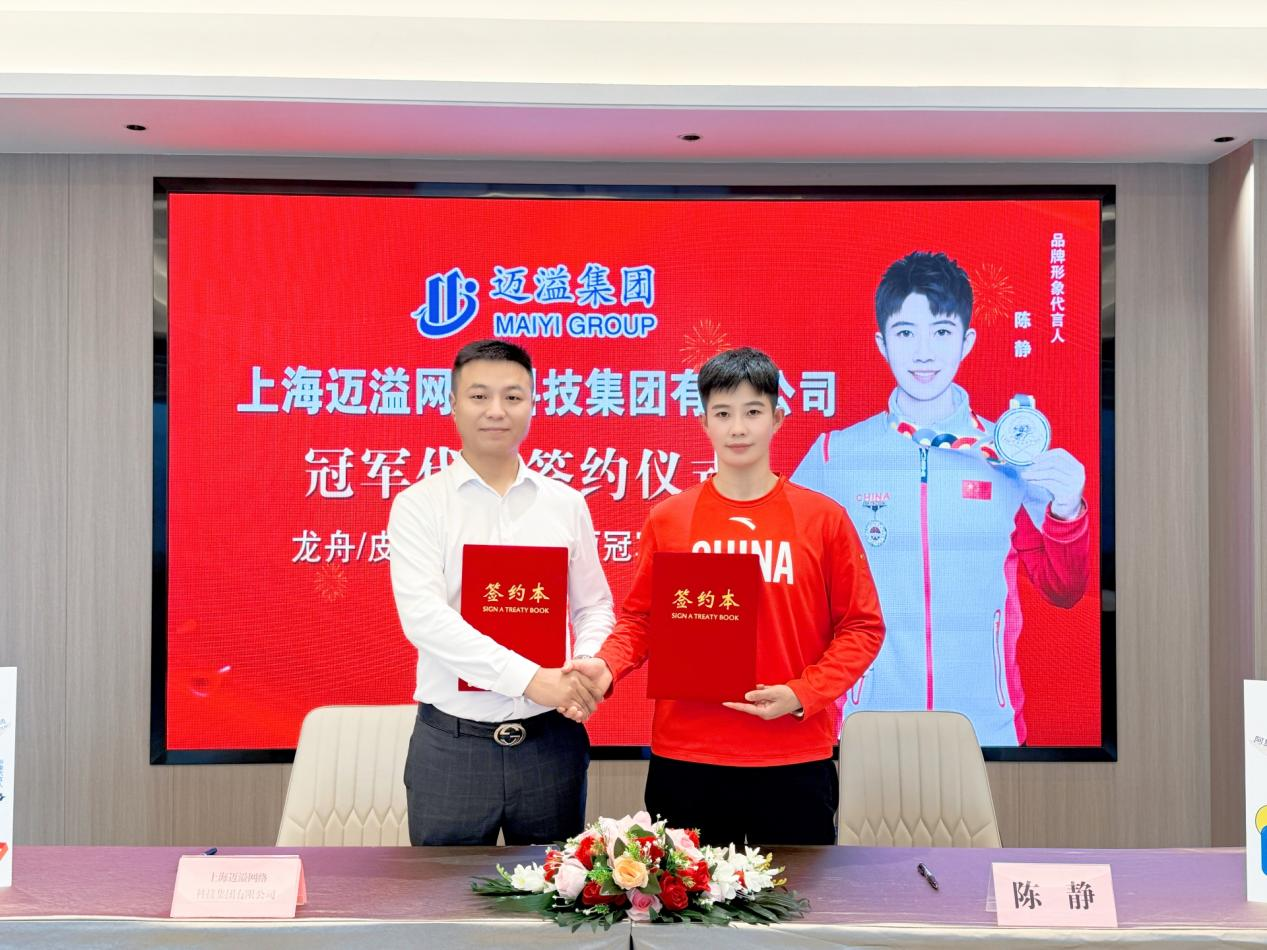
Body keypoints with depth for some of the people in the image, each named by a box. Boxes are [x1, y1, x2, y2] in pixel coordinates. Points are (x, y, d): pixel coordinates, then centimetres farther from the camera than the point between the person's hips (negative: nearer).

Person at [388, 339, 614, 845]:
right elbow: (423, 615, -15)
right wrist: (528, 678, -22)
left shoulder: (566, 504, 6)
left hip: (551, 741, 2)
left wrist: (587, 667, -11)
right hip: (452, 744, -2)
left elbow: (594, 607, 11)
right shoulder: (418, 504, -3)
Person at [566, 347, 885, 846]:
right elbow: (639, 618, 7)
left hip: (795, 758, 0)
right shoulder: (667, 519, 2)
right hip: (685, 758, 1)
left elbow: (861, 627, 1)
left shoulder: (823, 518, -1)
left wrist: (803, 694, -13)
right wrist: (607, 665, -12)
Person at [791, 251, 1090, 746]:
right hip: (871, 722, -1)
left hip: (989, 724, 1)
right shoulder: (834, 454, -4)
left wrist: (1066, 512, -12)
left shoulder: (1013, 455, -1)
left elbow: (1063, 592, 4)